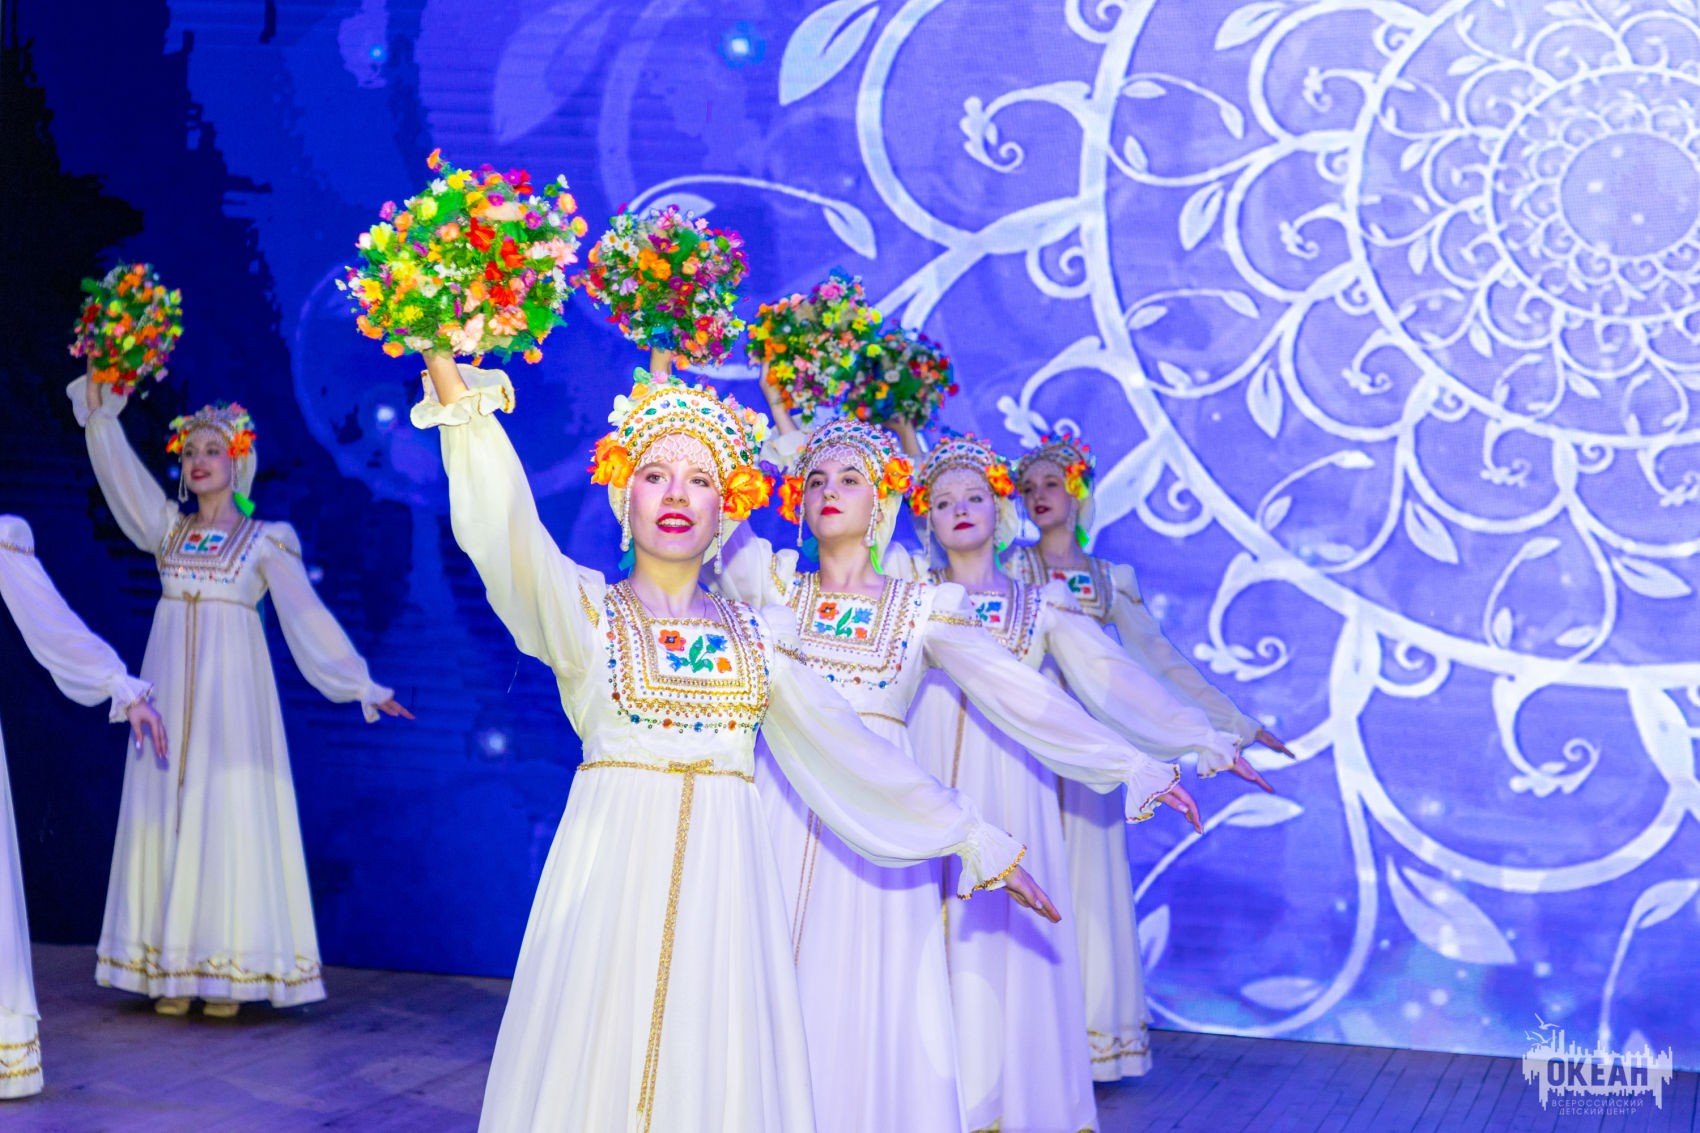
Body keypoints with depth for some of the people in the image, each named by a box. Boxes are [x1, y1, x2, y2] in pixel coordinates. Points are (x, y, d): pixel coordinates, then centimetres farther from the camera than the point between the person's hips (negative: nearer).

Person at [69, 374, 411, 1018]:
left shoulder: (266, 541, 2)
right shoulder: (168, 529, 13)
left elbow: (307, 616, -1)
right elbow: (119, 472, 4)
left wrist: (361, 684, -6)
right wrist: (98, 411, -8)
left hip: (231, 687, -4)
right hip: (171, 686, 4)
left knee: (229, 813, -6)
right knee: (167, 812, 1)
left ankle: (229, 971, -2)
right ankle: (172, 971, 5)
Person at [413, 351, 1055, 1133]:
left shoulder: (756, 635, 11)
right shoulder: (588, 612, 1)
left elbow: (851, 753, 15)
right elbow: (507, 534, -17)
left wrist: (979, 843, 16)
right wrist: (451, 384, -33)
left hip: (724, 883, 3)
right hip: (615, 876, -3)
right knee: (604, 1069, -1)